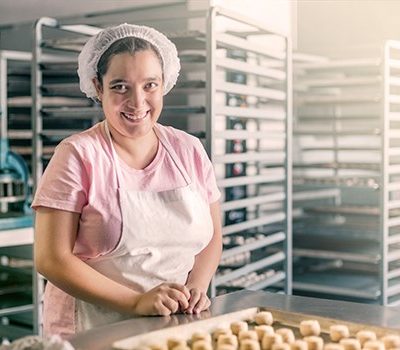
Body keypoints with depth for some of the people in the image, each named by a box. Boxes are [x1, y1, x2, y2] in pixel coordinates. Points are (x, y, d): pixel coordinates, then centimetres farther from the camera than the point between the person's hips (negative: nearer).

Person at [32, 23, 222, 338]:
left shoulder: (189, 150, 7)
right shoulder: (78, 155, -5)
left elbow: (212, 236, 13)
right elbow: (52, 259, -9)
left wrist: (196, 286, -5)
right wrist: (137, 302, -17)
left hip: (182, 326, 3)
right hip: (94, 332, -3)